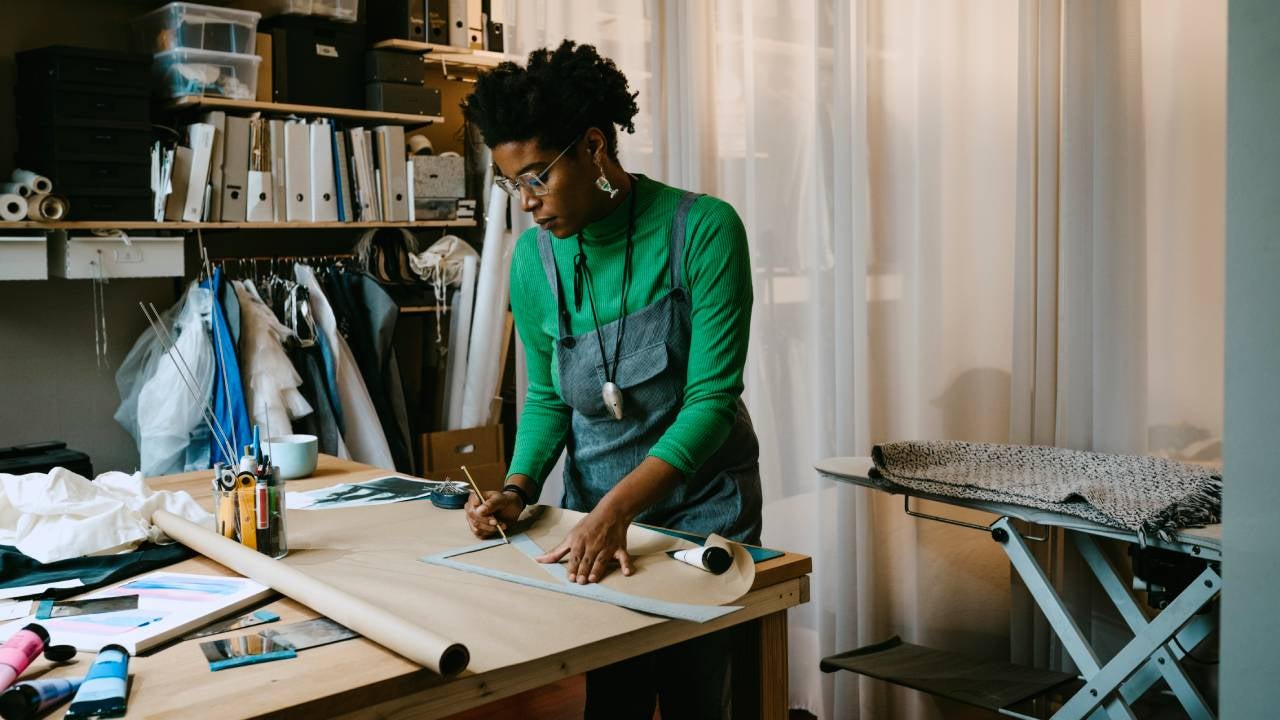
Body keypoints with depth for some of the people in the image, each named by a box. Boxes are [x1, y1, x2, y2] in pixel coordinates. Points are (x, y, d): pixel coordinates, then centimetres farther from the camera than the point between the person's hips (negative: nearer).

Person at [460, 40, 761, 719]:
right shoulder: (533, 258, -5)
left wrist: (616, 507, -30)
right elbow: (547, 397, 6)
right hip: (596, 510, 3)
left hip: (702, 504, -3)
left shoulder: (702, 229, -18)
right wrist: (518, 488, -11)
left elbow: (712, 400, -21)